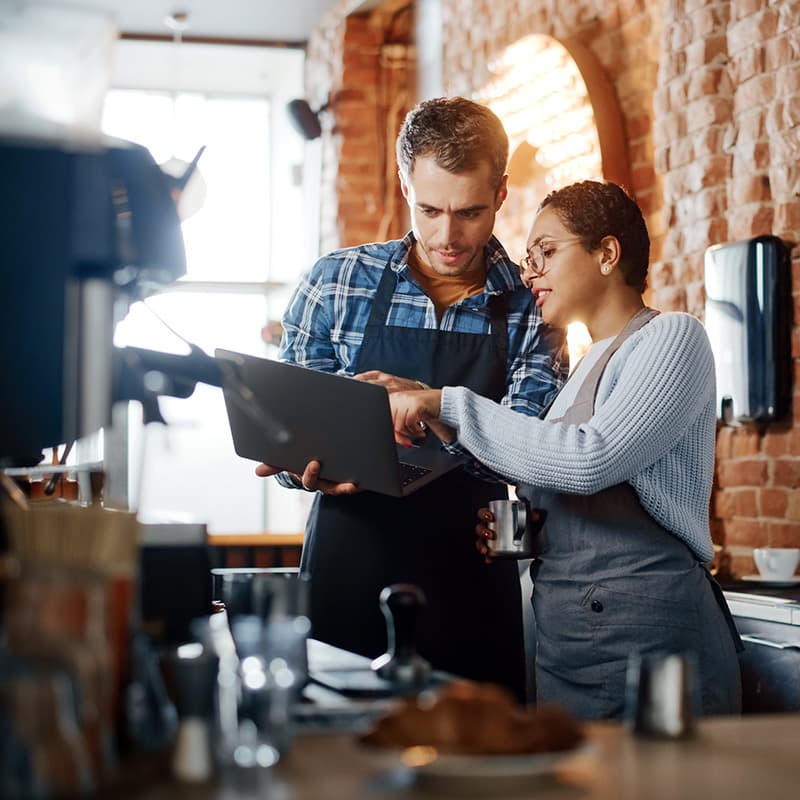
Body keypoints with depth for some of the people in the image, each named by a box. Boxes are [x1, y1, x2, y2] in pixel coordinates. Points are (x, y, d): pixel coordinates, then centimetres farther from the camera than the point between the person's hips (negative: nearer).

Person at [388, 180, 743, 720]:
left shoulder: (674, 337, -6)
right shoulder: (587, 367, 21)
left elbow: (588, 460, -21)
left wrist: (450, 405, -17)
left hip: (646, 633, -8)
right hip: (564, 633, 8)